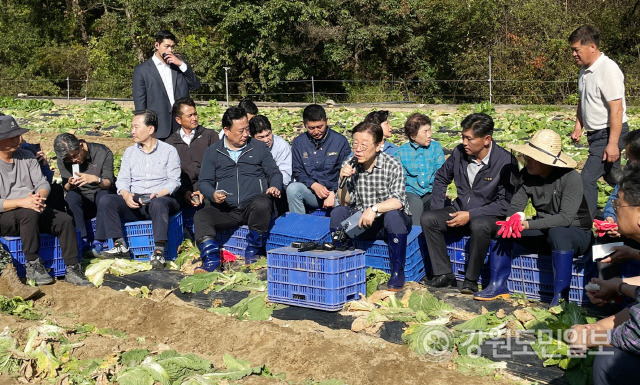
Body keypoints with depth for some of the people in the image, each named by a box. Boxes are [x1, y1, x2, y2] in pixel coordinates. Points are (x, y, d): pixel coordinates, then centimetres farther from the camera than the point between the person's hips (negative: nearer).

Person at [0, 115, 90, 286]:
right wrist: (22, 202, -28)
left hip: (31, 212, 5)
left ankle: (72, 270, -12)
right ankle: (33, 267, -24)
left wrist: (40, 197, -17)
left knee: (65, 220, -18)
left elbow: (42, 183, 6)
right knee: (30, 213, -36)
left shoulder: (26, 156, 12)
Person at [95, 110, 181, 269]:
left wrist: (157, 195, -19)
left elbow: (174, 181, -1)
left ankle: (159, 252, -39)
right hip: (133, 202, 4)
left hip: (161, 198, -4)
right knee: (105, 201, -21)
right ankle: (120, 246, -21)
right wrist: (126, 195, -12)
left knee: (158, 204, -39)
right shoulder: (130, 152, 21)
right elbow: (122, 180, 11)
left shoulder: (169, 151, 8)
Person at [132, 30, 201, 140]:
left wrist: (181, 64, -4)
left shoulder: (178, 64, 14)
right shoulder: (142, 70, 2)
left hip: (181, 127, 3)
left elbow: (196, 86, 7)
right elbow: (140, 104, 2)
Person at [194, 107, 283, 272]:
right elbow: (205, 182, 10)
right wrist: (213, 195, -13)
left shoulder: (259, 148, 14)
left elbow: (275, 173, 14)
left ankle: (253, 252, -15)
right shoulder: (213, 152, 14)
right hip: (225, 209, 1)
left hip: (252, 205, -1)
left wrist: (275, 187, -9)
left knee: (262, 204, -35)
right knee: (200, 217, -25)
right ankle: (211, 260, -34)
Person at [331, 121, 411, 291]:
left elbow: (398, 201, -25)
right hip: (363, 222, 3)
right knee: (337, 212, -21)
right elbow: (345, 202, -1)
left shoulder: (392, 166, -13)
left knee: (393, 215, -36)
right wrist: (343, 180, -19)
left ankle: (398, 272, -20)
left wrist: (374, 208, -41)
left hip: (394, 221, -3)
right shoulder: (349, 165, -2)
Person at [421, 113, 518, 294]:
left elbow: (506, 203, -15)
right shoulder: (459, 153, 0)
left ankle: (471, 280, -23)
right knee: (428, 218, -18)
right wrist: (437, 209, 7)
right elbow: (441, 178, 18)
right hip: (461, 211, 6)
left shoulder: (506, 161, -15)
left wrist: (471, 215, -21)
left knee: (479, 226, -39)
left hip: (489, 216, -5)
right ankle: (444, 274, -16)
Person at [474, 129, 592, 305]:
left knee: (558, 233, -39)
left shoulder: (571, 178, -21)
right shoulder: (527, 175, -3)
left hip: (576, 233, -6)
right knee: (502, 229, -11)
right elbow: (515, 205, -4)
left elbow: (566, 218, -29)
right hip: (543, 232, 6)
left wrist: (529, 224, -38)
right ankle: (498, 285, -8)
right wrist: (512, 219, -30)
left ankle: (561, 296, -34)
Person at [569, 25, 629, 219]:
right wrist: (578, 128, 12)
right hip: (596, 133, 9)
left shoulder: (608, 69, -20)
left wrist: (613, 144, -25)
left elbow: (617, 109, -23)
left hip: (610, 132, -9)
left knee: (587, 179, -13)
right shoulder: (585, 70, 7)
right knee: (611, 176, 21)